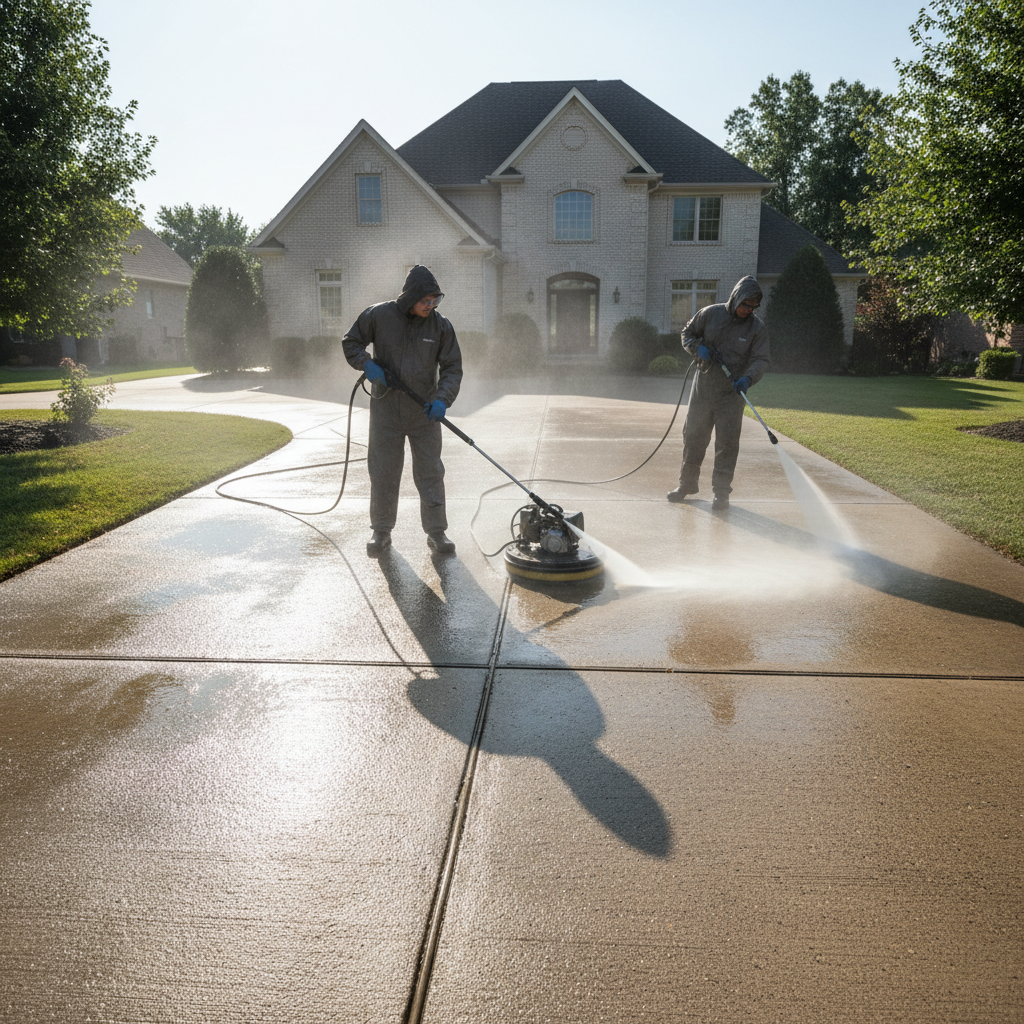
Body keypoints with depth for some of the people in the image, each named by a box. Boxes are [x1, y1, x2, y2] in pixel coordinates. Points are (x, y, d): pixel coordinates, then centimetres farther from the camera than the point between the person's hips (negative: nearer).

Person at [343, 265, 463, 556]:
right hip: (386, 411, -1)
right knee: (383, 473, 7)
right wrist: (368, 364, -13)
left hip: (424, 413, 1)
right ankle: (381, 531, 22)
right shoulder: (378, 316, -6)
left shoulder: (440, 325, -4)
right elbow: (350, 343, 6)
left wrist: (442, 399, -18)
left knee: (431, 473, 4)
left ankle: (436, 532, 14)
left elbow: (452, 368, -1)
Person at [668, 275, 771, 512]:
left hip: (731, 394, -1)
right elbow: (688, 333, 10)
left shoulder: (757, 327, -4)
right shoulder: (710, 314, -2)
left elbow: (762, 359, -10)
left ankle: (721, 493, 6)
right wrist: (698, 349, -11)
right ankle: (687, 484, 26)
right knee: (693, 436, 9)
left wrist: (748, 378, -30)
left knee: (727, 443, -4)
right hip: (702, 388, 2)